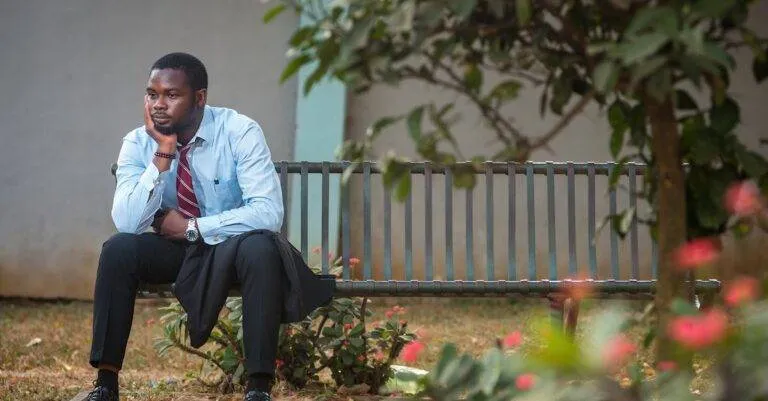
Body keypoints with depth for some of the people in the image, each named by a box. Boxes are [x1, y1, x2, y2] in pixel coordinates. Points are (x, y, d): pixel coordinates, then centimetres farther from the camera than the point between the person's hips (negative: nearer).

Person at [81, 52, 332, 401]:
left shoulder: (240, 132, -17)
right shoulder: (138, 143, -8)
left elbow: (269, 213, -26)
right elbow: (127, 223, -20)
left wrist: (191, 227, -23)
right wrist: (163, 153, -26)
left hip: (232, 247, -3)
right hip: (172, 249, 3)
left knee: (260, 246, -35)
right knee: (119, 248, -25)